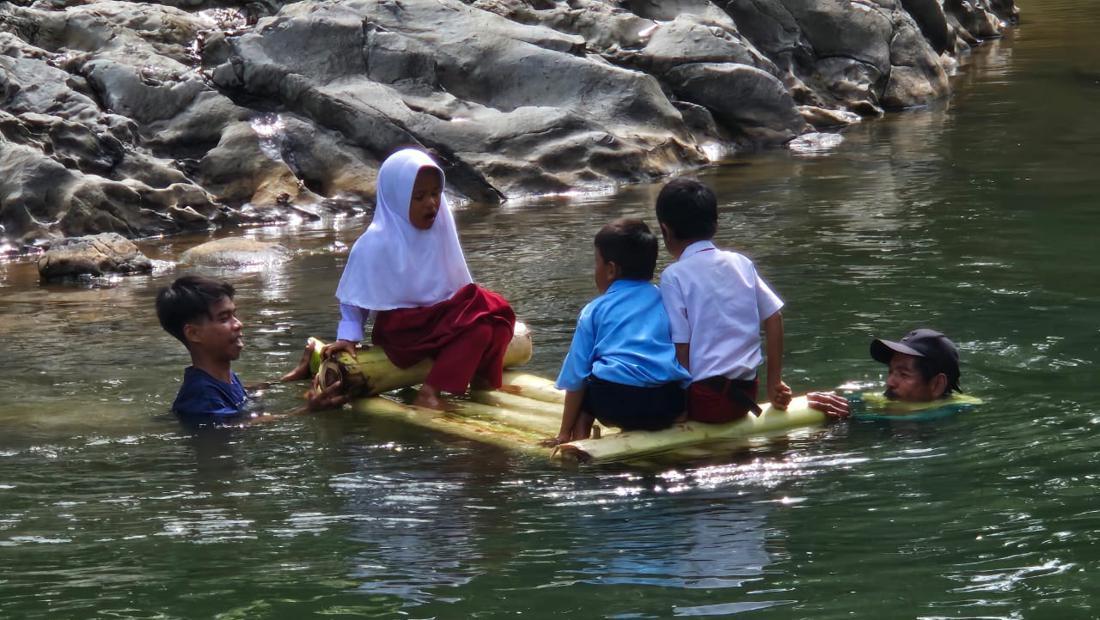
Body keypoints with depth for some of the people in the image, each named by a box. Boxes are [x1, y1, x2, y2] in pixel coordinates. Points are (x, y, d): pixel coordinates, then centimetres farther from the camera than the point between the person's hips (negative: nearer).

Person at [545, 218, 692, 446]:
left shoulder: (594, 310, 13)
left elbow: (577, 374, 11)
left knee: (582, 393, 28)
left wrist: (565, 433, 17)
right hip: (670, 403, 2)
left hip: (617, 399, -2)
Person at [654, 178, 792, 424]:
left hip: (705, 399, -6)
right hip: (746, 395, 6)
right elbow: (774, 319, 9)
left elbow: (681, 348, -11)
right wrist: (774, 384, 15)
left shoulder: (674, 276, -7)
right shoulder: (740, 263, 9)